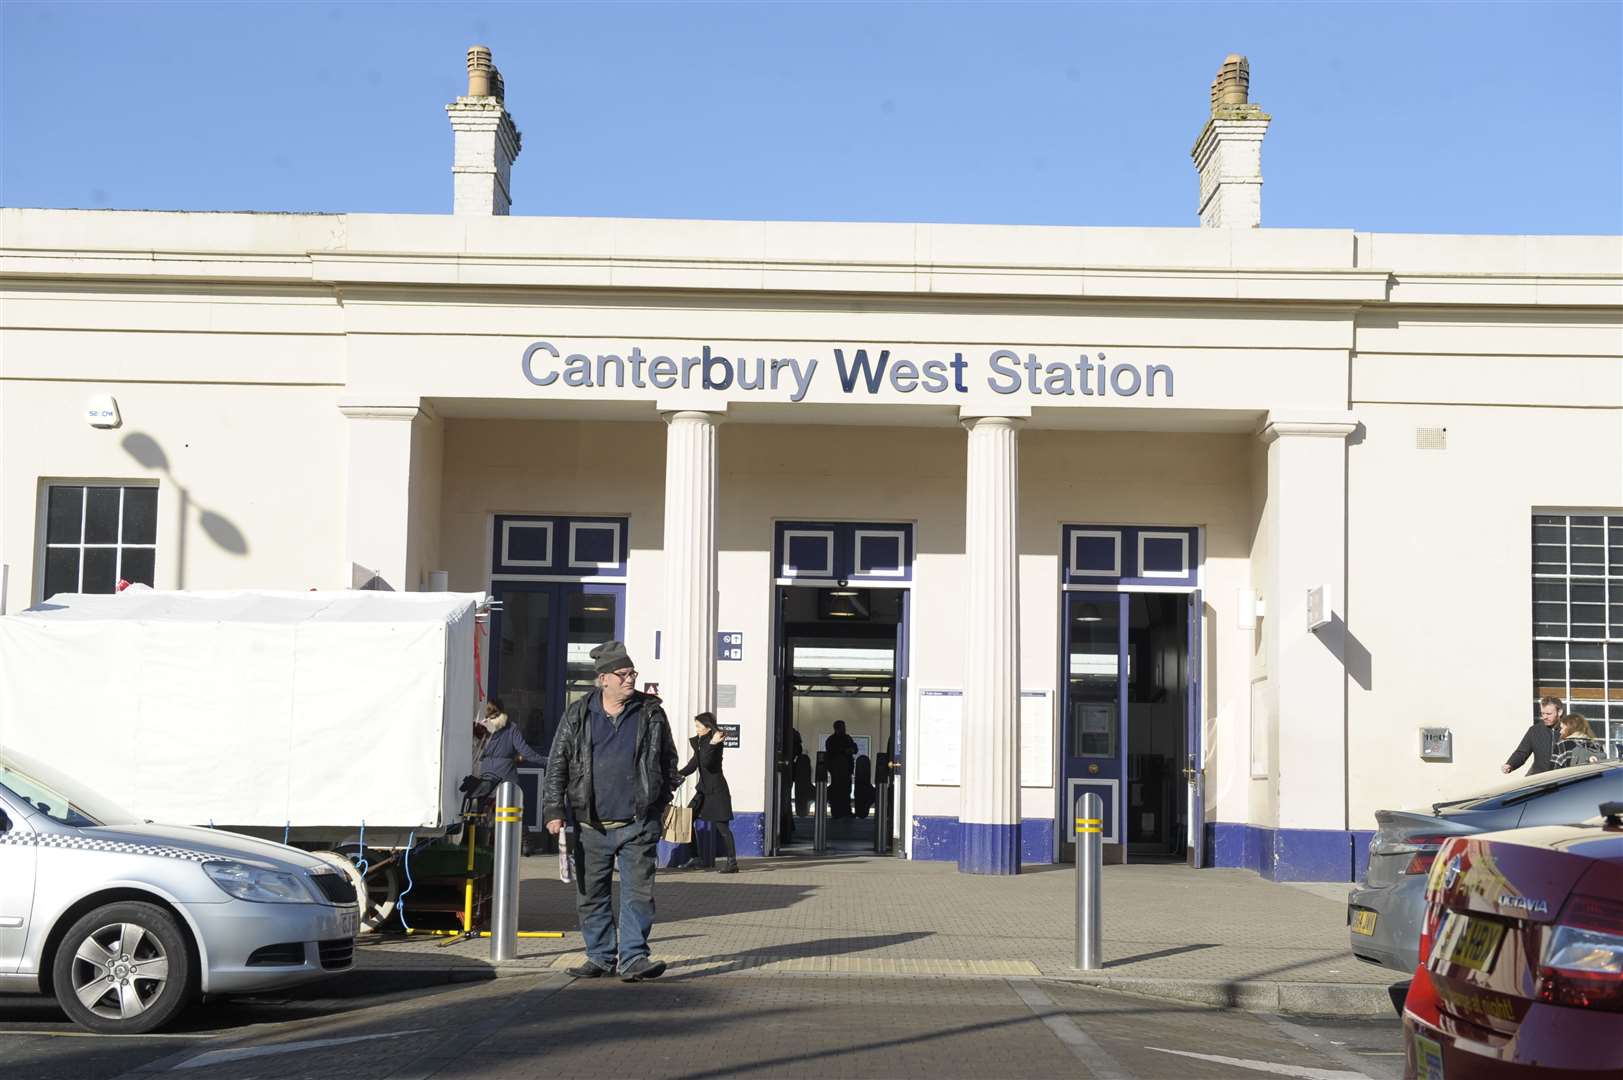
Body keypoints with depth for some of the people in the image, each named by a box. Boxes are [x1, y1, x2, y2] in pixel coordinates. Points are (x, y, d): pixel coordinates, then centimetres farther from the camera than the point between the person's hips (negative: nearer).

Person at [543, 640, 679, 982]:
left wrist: (663, 804, 11)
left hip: (638, 825, -1)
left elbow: (668, 761, 13)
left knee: (638, 892, -5)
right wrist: (554, 810, -1)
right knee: (591, 895, 8)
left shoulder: (651, 714, 5)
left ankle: (633, 957, -2)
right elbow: (557, 764, 6)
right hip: (591, 826, 1)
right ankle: (601, 956, 20)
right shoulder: (578, 716, 4)